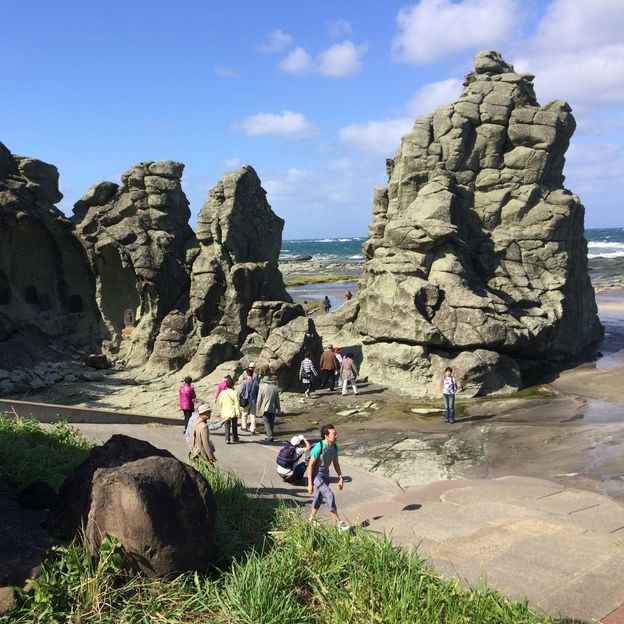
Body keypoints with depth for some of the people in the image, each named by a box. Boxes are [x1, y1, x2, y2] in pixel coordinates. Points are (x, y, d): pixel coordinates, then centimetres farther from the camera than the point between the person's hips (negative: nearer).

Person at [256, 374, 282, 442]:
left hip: (265, 409, -4)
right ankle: (270, 436, 19)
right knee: (271, 422, 13)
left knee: (267, 422, 0)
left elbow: (259, 400, -6)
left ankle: (270, 436, -9)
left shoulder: (262, 388, -8)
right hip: (273, 409, 4)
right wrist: (278, 409, 20)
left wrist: (258, 410, 1)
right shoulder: (275, 388, 4)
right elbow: (277, 400, 11)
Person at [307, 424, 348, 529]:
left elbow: (336, 463, 8)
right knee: (330, 496, -16)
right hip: (316, 475, -7)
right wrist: (310, 484, -20)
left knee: (319, 498, 18)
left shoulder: (334, 447, -5)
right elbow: (310, 465, -21)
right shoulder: (319, 447, -26)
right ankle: (338, 524, -11)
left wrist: (341, 478, 6)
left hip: (325, 475, 7)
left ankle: (311, 519, 38)